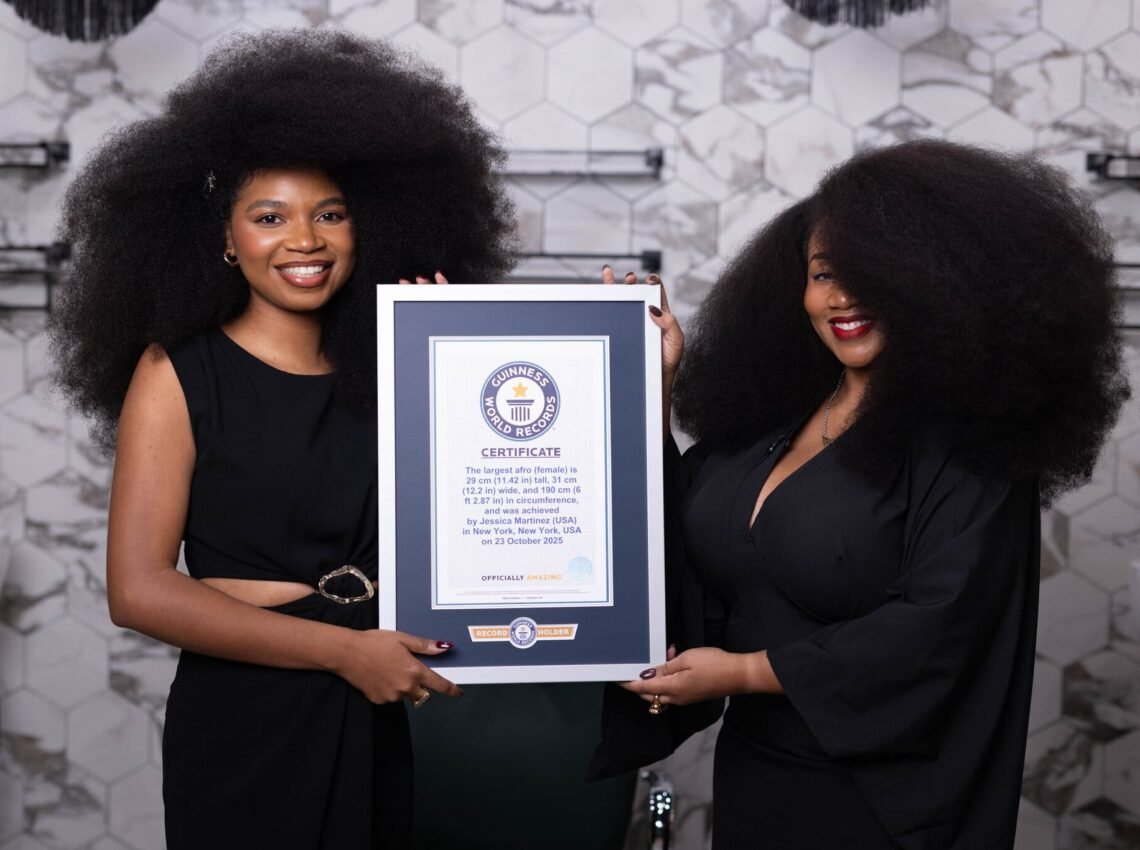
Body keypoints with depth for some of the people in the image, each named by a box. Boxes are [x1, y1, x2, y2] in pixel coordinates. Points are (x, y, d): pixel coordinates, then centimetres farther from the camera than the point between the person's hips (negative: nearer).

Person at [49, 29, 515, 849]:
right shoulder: (179, 372, -6)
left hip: (373, 722, 4)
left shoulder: (379, 367, 5)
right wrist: (344, 649, -15)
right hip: (244, 723, -4)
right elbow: (139, 589, -14)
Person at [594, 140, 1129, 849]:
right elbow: (672, 549, 9)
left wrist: (741, 671, -17)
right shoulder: (766, 417, 3)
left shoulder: (970, 444, -14)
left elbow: (936, 629, -22)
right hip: (747, 775, 6)